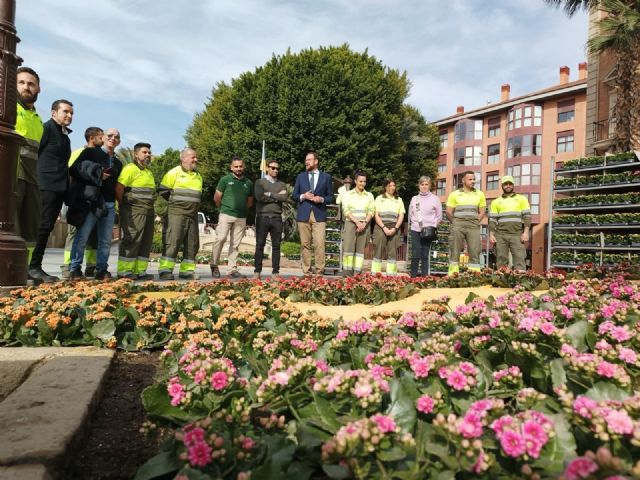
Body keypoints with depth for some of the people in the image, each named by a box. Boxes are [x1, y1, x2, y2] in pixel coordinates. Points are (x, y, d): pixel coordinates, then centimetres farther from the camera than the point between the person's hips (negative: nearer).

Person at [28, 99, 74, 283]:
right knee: (44, 226, -10)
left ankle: (35, 266, 11)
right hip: (47, 185, -8)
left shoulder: (65, 135, 21)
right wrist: (40, 176, -12)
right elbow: (35, 152, -11)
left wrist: (67, 182, 15)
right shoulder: (47, 128, -4)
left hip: (60, 187, 8)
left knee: (47, 227, 7)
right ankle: (34, 267, -6)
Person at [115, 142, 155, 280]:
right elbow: (118, 189, -13)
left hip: (147, 212, 8)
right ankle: (124, 271, -3)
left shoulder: (149, 172, 22)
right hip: (134, 212, -8)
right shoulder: (130, 169, -5)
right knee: (131, 241, -9)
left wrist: (152, 211, 15)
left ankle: (140, 271, 10)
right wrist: (124, 206, -7)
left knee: (146, 242, 6)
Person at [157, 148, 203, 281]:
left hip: (193, 214, 6)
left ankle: (187, 270, 10)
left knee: (192, 243, 4)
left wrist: (194, 205, 12)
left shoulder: (198, 176, 18)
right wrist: (175, 201, 2)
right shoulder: (174, 172, -1)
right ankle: (165, 269, -8)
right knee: (173, 241, -11)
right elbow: (163, 190, -2)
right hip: (177, 213, -6)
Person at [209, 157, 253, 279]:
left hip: (241, 217, 3)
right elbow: (217, 198, 4)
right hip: (226, 214, -3)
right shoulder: (225, 179, 4)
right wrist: (223, 208, 11)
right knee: (220, 238, -16)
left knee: (235, 244, 4)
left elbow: (250, 201, 22)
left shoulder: (248, 183, 13)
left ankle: (233, 269, 8)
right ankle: (214, 266, -4)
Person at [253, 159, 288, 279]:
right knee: (260, 245, -1)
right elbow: (259, 197, -10)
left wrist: (270, 194, -6)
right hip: (262, 217, -2)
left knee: (276, 246, 4)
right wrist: (277, 196, -4)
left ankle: (276, 271, 9)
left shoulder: (282, 184, 16)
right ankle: (257, 271, 4)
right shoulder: (260, 182, 7)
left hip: (277, 218, 3)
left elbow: (285, 197, -3)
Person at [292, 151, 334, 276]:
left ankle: (319, 271, -3)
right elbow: (294, 196, 12)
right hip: (303, 215, 2)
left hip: (319, 215, -2)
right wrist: (303, 196, -8)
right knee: (305, 245, 3)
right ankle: (306, 271, 10)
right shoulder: (300, 176, 13)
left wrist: (321, 199, -10)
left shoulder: (326, 177, 8)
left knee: (319, 244, -9)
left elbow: (331, 197, 9)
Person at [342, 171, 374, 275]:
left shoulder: (369, 195, 13)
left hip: (364, 225, 2)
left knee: (361, 249, 0)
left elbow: (371, 211, 6)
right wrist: (357, 222, -13)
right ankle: (347, 270, -4)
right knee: (348, 247, -10)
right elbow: (346, 211, -3)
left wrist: (364, 223, -10)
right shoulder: (348, 194, 6)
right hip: (351, 223, -2)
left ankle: (357, 271, 2)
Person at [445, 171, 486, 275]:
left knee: (475, 252, -2)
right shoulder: (454, 194, 7)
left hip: (473, 227, 2)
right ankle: (453, 274, 0)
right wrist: (455, 223, 3)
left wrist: (475, 223, 4)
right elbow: (449, 212, 5)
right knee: (455, 251, -2)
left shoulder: (480, 194, 13)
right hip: (458, 227, -2)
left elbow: (482, 212, 14)